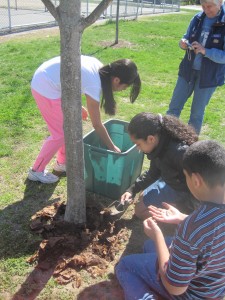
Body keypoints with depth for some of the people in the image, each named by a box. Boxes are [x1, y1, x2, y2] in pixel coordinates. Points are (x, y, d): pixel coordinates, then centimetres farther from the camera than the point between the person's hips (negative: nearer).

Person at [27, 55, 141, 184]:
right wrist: (113, 148, -6)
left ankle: (62, 162, 31)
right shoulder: (94, 84, -24)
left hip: (46, 79, 9)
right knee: (61, 133, -2)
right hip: (45, 87, -9)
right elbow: (97, 125, -16)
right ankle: (37, 170, 13)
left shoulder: (98, 67, -2)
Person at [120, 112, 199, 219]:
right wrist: (132, 190, 0)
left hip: (189, 191, -8)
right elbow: (153, 173, 6)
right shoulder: (159, 145, -11)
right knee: (143, 200, 21)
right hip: (172, 182, 8)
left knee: (141, 210, -2)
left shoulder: (180, 152, -38)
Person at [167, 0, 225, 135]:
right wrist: (184, 43, -14)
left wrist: (205, 51, -29)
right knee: (174, 107, 9)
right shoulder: (198, 18, 0)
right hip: (188, 70, 4)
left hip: (209, 76, -4)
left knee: (197, 114, 8)